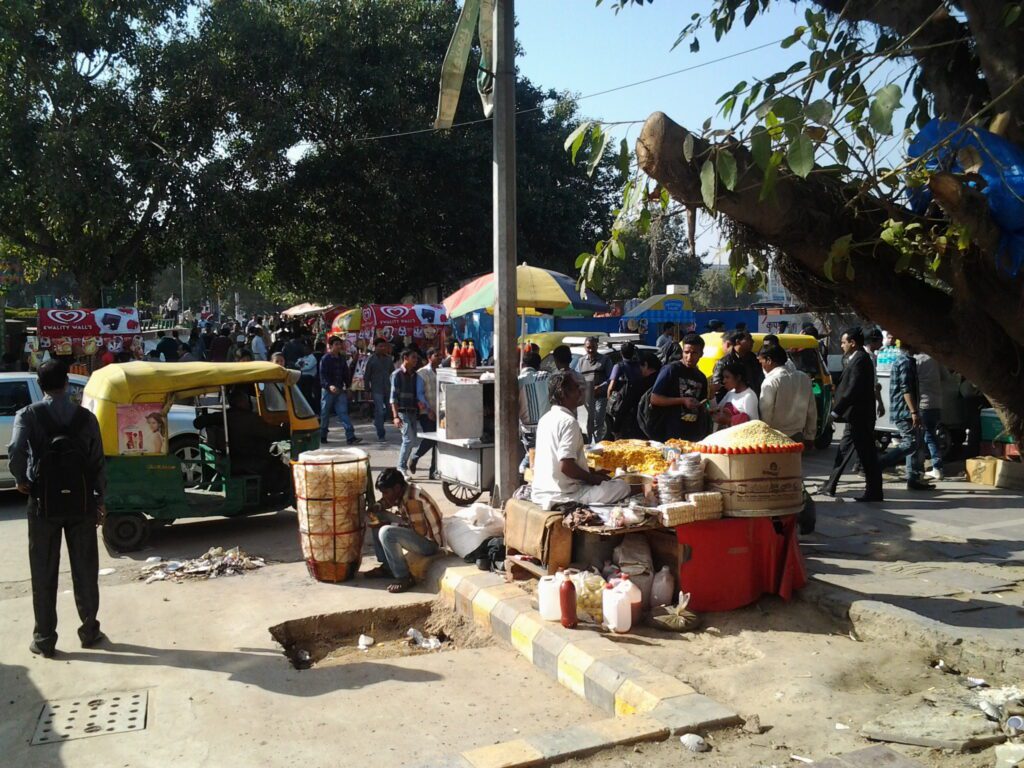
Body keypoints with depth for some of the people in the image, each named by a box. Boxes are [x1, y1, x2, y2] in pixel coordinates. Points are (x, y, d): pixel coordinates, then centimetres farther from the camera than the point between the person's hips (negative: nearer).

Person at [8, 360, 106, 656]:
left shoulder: (29, 415, -5)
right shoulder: (86, 417, 0)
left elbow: (16, 450, -23)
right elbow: (97, 463, 0)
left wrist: (22, 480, -6)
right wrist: (98, 500, 9)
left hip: (44, 502, -1)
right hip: (81, 501, 1)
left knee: (44, 573, 8)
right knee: (85, 569, 11)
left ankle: (44, 639, 13)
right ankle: (89, 630, 19)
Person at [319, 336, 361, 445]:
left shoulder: (342, 359, 11)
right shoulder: (325, 359, -6)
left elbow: (346, 374, 19)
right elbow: (323, 375, -15)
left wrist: (347, 385, 11)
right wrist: (329, 386, -29)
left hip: (340, 390, 4)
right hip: (328, 390, -4)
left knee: (343, 413, -4)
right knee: (325, 413, 6)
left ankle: (350, 437, -11)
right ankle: (322, 436, 19)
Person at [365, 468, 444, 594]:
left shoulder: (412, 500, -28)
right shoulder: (402, 491, -1)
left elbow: (421, 531, -28)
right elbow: (383, 503, 15)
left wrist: (388, 524, -23)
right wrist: (374, 509, -10)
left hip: (429, 542, -10)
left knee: (386, 533, -28)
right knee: (378, 518, 9)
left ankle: (404, 577, -15)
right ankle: (387, 567, 12)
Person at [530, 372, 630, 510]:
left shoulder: (546, 418, 10)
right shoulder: (569, 422, -18)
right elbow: (566, 466, -25)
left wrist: (591, 473, 15)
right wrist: (592, 478, -8)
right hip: (563, 495, -9)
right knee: (622, 486, -6)